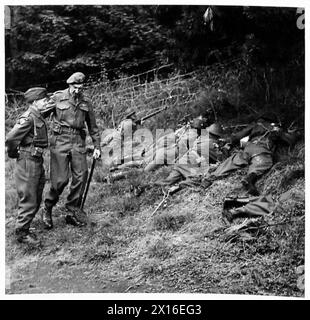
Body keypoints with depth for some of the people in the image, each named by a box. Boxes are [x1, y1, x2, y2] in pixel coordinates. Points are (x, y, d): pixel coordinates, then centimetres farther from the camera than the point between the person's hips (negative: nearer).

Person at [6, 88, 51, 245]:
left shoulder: (39, 117, 10)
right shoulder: (28, 118, -18)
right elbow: (10, 139, -23)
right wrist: (14, 154, -6)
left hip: (37, 162, 9)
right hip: (28, 162, -9)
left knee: (36, 200, 16)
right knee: (28, 200, -1)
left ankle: (25, 228, 29)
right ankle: (21, 233, 11)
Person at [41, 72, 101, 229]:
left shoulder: (86, 102, 10)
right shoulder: (58, 97, 0)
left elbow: (93, 126, 18)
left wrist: (97, 146, 15)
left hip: (78, 142, 4)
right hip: (60, 140, -4)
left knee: (80, 177, -1)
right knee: (60, 179, -7)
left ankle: (71, 213, 12)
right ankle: (47, 209, 17)